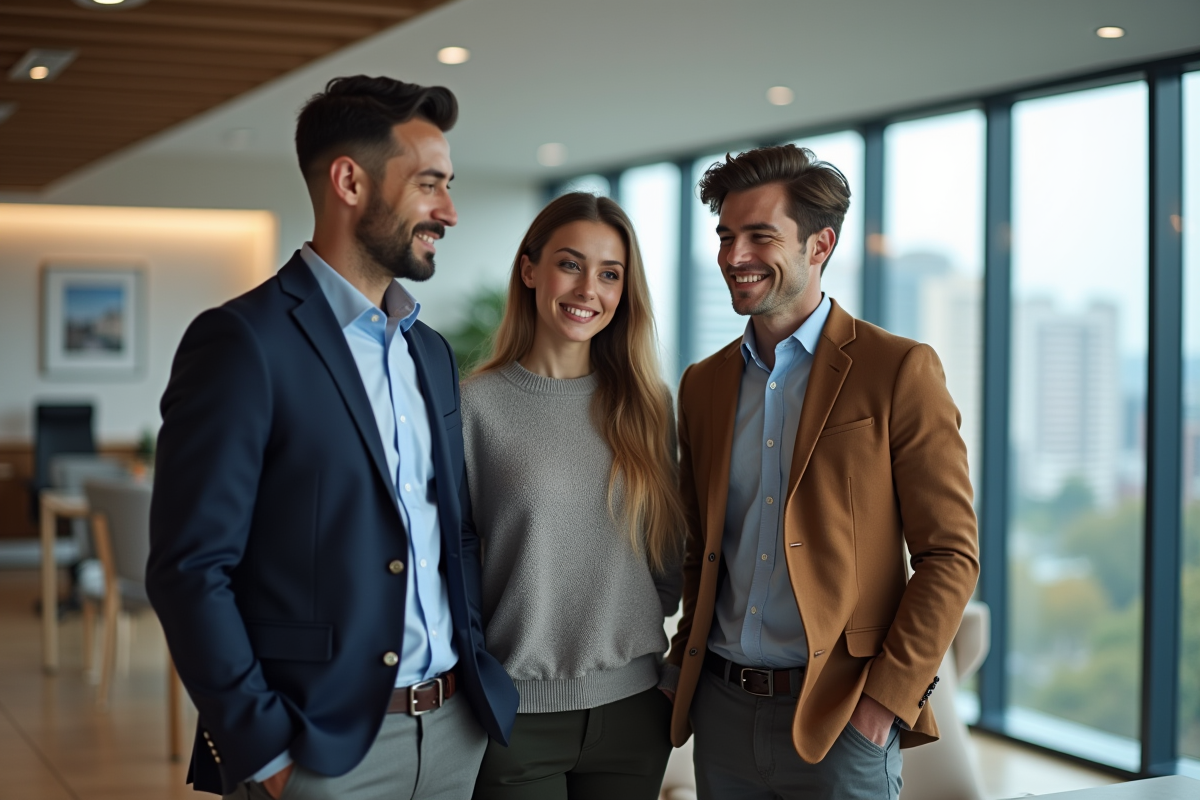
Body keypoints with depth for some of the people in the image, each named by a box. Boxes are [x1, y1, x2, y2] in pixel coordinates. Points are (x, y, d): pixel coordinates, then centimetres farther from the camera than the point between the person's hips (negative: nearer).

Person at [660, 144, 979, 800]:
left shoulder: (898, 371, -6)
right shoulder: (702, 384, 10)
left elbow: (950, 555, -8)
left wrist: (887, 698, -13)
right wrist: (687, 661, 6)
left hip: (840, 719, -4)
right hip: (722, 707, 5)